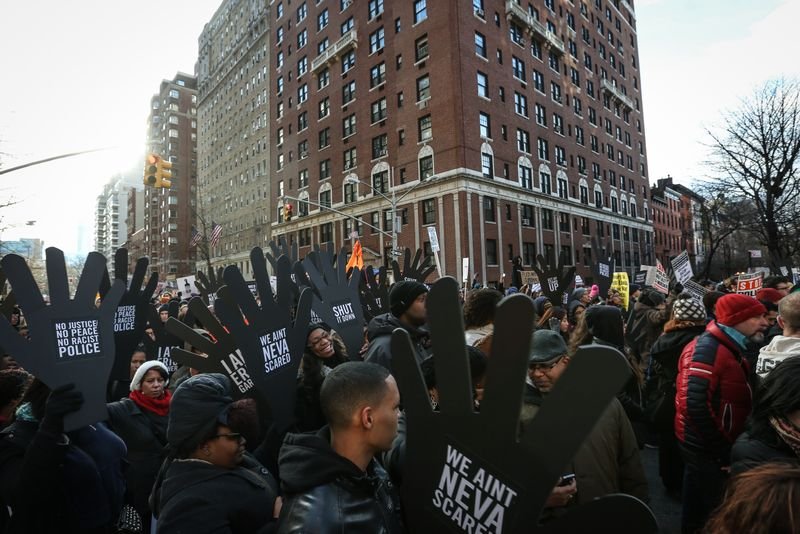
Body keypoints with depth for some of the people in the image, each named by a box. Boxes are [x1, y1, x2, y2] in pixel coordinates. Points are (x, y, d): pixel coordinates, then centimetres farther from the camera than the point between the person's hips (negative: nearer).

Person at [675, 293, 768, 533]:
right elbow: (696, 405, -31)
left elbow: (734, 399, 15)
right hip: (706, 449, -9)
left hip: (712, 446, 9)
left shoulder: (729, 348, 9)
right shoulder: (707, 350, -23)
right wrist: (722, 452, -22)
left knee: (699, 506, 24)